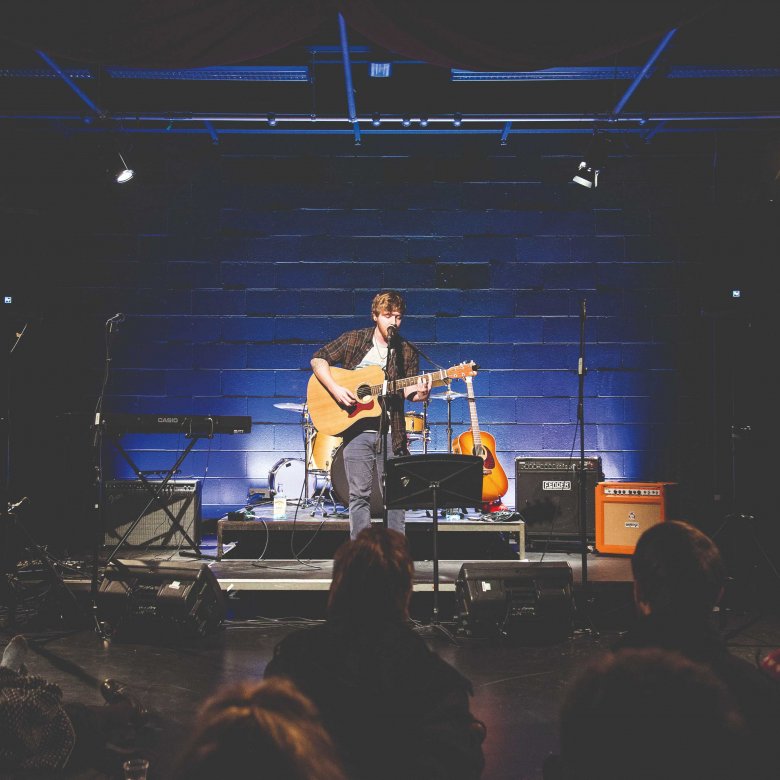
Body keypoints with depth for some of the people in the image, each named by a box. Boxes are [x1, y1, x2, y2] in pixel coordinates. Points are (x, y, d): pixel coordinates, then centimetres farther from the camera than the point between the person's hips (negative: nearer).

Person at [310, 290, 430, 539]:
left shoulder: (407, 352, 6)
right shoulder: (353, 340, 1)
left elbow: (407, 390, 5)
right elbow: (318, 359, 1)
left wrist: (420, 393, -19)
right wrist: (335, 389, -14)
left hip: (391, 431, 1)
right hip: (356, 428, -1)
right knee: (359, 494, 2)